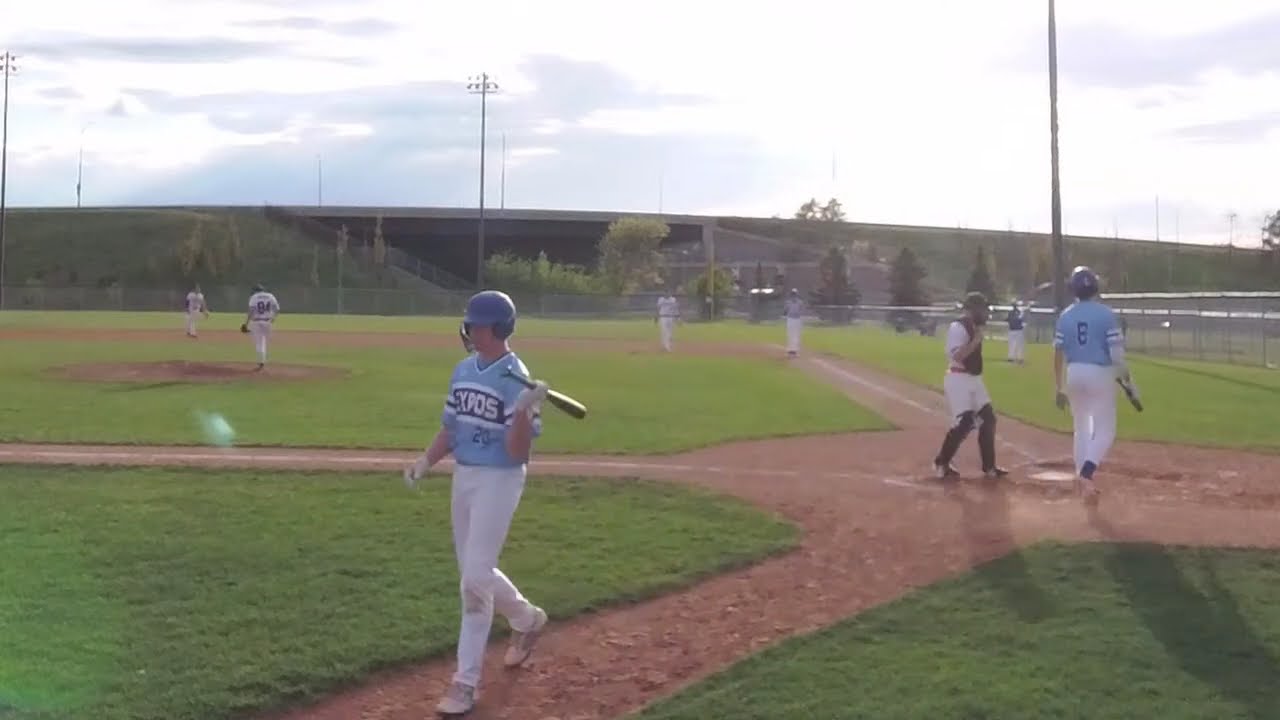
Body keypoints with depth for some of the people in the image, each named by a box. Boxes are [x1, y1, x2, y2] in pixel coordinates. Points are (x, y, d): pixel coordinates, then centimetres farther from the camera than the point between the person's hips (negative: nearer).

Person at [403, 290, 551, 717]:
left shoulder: (516, 380, -17)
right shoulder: (463, 371, 6)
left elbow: (518, 452, -19)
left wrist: (525, 411, -35)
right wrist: (425, 462, 1)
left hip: (499, 480, -8)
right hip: (463, 476, 8)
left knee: (476, 577, -9)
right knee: (473, 570, 18)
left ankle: (466, 682, 0)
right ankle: (526, 619, 44)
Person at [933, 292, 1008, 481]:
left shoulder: (974, 327, 13)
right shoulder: (958, 327, -16)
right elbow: (957, 356, -27)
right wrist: (976, 340, -26)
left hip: (974, 379, 10)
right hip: (959, 380, -10)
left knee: (988, 419, 9)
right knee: (964, 422, -14)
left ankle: (989, 467, 19)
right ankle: (941, 463, 2)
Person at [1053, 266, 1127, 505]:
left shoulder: (1066, 315, 1)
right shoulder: (1105, 313, -10)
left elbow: (1058, 355, 1)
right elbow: (1115, 350, -14)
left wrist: (1058, 388, 8)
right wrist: (1123, 372, 6)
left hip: (1074, 374, 4)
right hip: (1100, 374, -4)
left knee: (1080, 429, 17)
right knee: (1105, 430, 4)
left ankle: (1084, 481, 20)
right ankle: (1086, 473, -17)